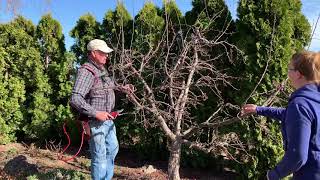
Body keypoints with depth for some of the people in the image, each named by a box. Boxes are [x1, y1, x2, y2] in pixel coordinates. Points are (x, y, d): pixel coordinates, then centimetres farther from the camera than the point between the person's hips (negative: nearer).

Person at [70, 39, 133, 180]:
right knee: (100, 156, 3)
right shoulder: (86, 71, -21)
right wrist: (96, 113, -30)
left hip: (107, 119, 10)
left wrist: (121, 88, 11)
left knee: (113, 148, 24)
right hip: (95, 122, -10)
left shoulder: (102, 69, 8)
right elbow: (75, 99, -29)